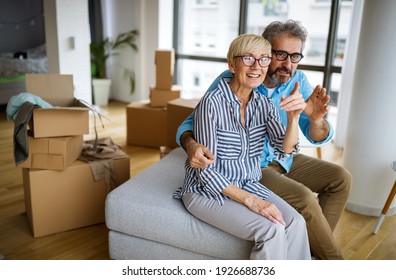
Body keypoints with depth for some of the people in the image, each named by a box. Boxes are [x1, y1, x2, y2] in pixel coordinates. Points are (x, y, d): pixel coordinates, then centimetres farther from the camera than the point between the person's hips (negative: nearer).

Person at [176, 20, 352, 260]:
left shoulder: (298, 81, -9)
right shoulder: (229, 81, -21)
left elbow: (318, 137, -11)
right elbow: (191, 123, -17)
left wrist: (316, 119, -37)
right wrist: (192, 145, -42)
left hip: (282, 159, 6)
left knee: (341, 179, -1)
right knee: (304, 198, -23)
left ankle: (314, 247, 13)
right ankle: (332, 258, 4)